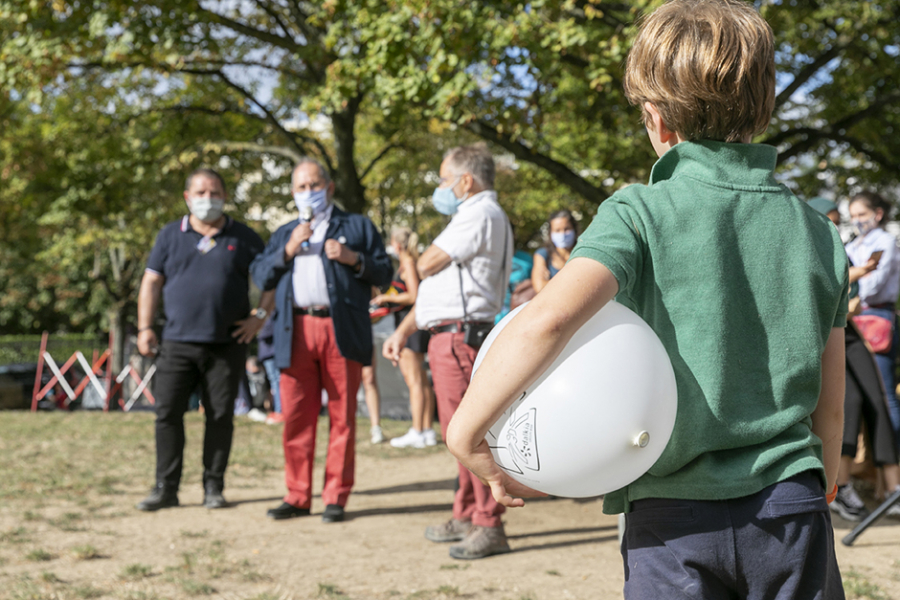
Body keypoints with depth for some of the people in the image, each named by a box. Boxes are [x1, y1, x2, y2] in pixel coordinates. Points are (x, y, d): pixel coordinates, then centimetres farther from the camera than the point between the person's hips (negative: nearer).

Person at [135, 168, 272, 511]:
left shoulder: (243, 238, 8)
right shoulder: (170, 236, 10)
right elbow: (151, 283, 10)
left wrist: (259, 316, -2)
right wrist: (145, 328, 1)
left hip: (227, 345, -1)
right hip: (178, 342, 1)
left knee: (221, 416, 3)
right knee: (167, 412, -3)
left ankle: (214, 487, 13)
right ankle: (166, 487, 4)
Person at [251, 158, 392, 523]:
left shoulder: (358, 226, 17)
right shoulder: (283, 235, 27)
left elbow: (384, 274, 9)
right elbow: (260, 277, 14)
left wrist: (354, 259, -8)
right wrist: (288, 250, 0)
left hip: (342, 332, -2)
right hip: (296, 333, 3)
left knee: (341, 417, -2)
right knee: (296, 417, 0)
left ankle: (336, 497, 4)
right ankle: (297, 496, 8)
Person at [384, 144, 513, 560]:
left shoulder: (481, 215, -10)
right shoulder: (472, 217, 24)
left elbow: (426, 265, -14)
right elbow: (435, 283, 24)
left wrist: (414, 260, 10)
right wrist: (403, 332, 20)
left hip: (460, 336, -11)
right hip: (447, 336, 11)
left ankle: (489, 526, -7)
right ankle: (466, 517, 23)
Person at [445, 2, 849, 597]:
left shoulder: (640, 213, -9)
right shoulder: (818, 232, 4)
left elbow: (547, 318, -27)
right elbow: (830, 406, 9)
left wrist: (466, 430, -16)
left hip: (674, 521, -3)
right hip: (793, 509, 3)